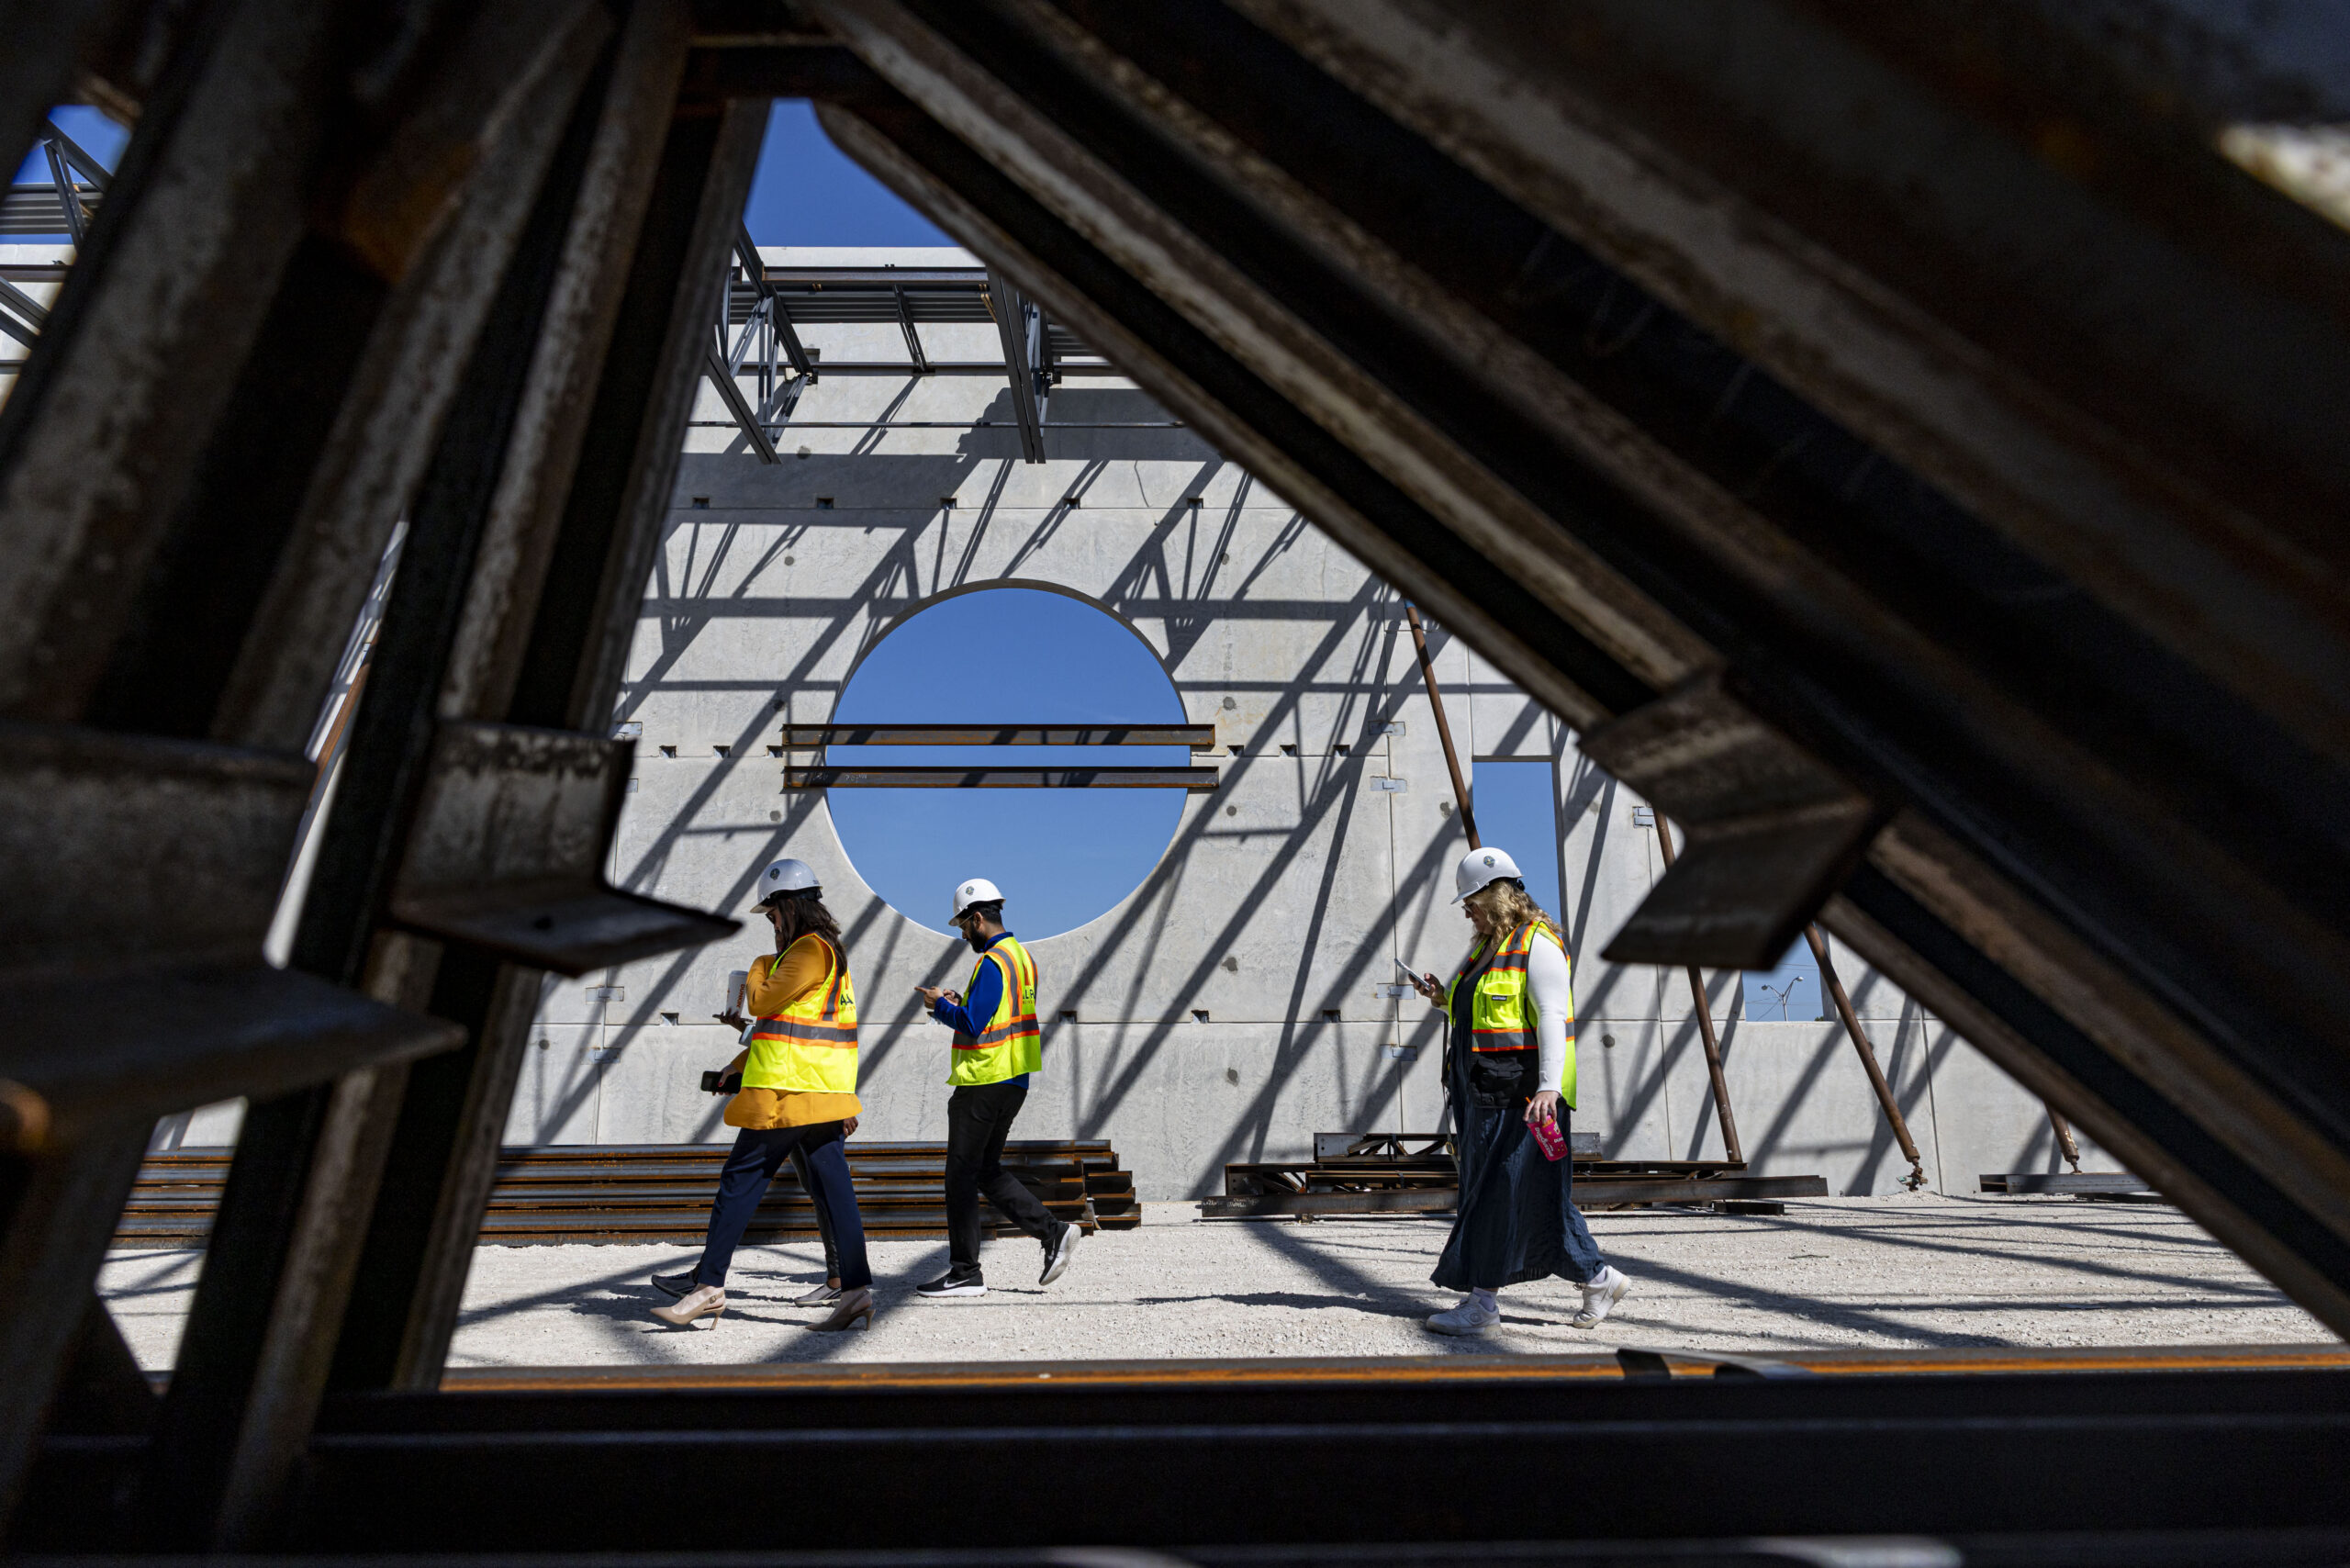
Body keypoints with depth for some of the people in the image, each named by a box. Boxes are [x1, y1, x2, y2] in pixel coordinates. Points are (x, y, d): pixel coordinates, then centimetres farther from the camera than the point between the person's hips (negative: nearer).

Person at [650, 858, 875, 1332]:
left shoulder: (810, 948, -12)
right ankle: (857, 1292, 4)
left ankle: (709, 1287, 16)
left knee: (740, 1182, 5)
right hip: (823, 1094, 9)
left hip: (789, 1092, -9)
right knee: (832, 1189, 5)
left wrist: (758, 968, 6)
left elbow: (762, 1003, -13)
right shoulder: (831, 949, 19)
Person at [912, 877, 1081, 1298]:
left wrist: (939, 1005, -5)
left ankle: (965, 1273, 12)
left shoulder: (992, 962, -17)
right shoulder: (1021, 956, 13)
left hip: (983, 1083, -10)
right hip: (1011, 1080, 10)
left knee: (962, 1176, 3)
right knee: (987, 1172, 17)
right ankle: (1053, 1232, 10)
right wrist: (958, 1004, 12)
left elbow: (972, 1025, -22)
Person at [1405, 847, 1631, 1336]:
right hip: (1486, 1095, 10)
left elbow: (1551, 1017, -18)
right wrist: (1444, 998, 7)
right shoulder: (1485, 947, 17)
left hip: (1523, 1095, -10)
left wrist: (1549, 1086, -26)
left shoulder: (1537, 944, -10)